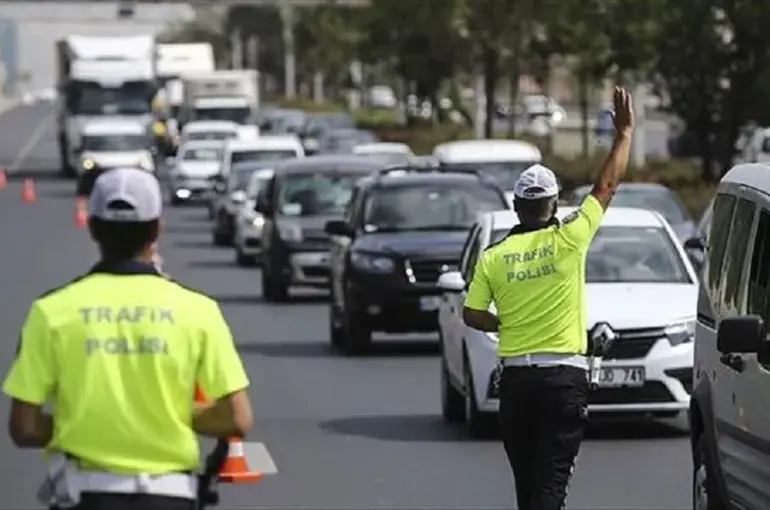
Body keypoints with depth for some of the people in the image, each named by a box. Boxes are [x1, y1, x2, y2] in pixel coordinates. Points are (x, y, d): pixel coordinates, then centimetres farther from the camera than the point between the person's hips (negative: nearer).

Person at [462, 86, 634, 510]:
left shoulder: (493, 256, 1)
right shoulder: (568, 240, -7)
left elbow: (472, 315, 2)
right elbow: (607, 185, 1)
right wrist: (625, 132, 11)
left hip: (515, 376, 3)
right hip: (564, 376, -3)